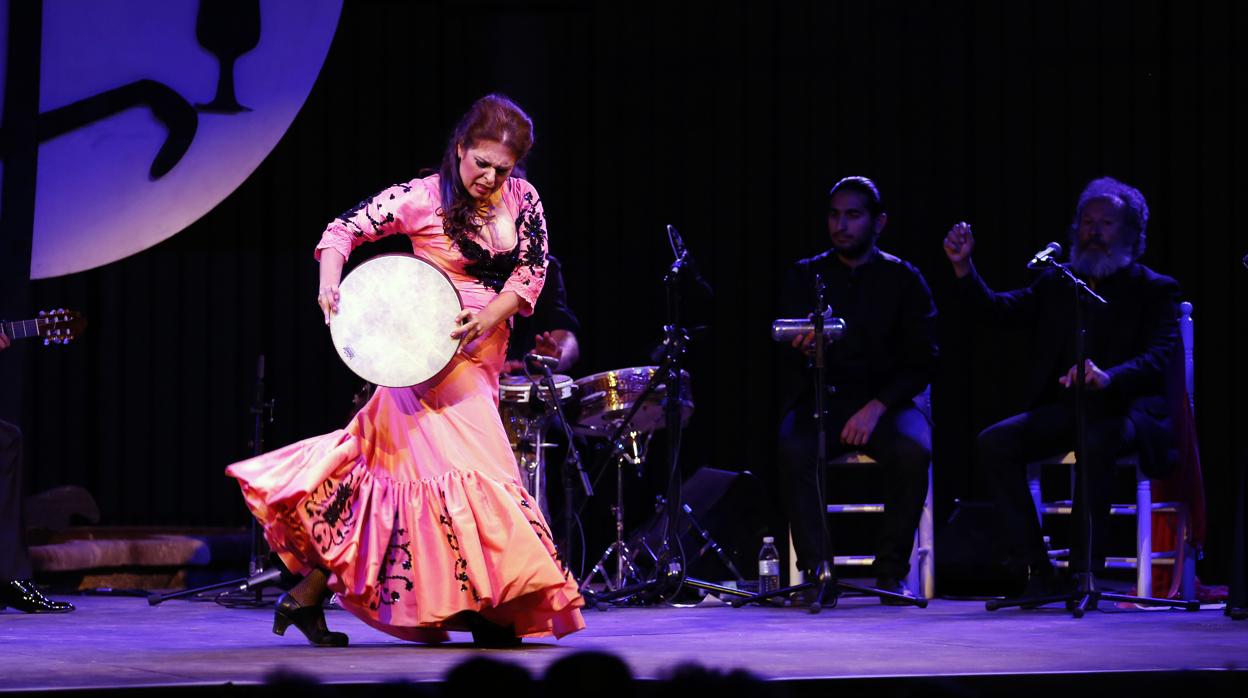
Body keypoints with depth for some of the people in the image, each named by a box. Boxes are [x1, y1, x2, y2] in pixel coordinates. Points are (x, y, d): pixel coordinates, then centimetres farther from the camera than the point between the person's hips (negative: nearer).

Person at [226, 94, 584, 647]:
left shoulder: (523, 200, 5)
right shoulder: (424, 197, -10)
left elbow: (532, 270, 2)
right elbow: (346, 228, -8)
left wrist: (488, 317, -15)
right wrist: (330, 284, -26)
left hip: (482, 353, 6)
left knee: (392, 463, 8)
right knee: (467, 463, -16)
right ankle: (487, 607, -13)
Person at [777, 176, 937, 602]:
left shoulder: (903, 279, 5)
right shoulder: (807, 275, 10)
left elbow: (922, 360, 0)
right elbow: (790, 346, 1)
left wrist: (877, 407, -15)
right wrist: (804, 345, -26)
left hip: (887, 401, -1)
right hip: (824, 398, 1)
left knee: (912, 450, -33)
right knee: (794, 448, -32)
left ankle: (891, 574, -20)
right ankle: (815, 570, -25)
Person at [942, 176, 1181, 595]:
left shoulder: (1155, 290, 5)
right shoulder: (1057, 283, 19)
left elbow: (1161, 356, -12)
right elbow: (999, 309, 8)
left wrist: (1108, 376, -32)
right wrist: (963, 266, -9)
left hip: (1121, 407, -5)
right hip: (1062, 409, 5)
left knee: (1095, 444, -38)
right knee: (994, 442, -21)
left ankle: (1083, 572, -28)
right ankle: (1036, 572, -20)